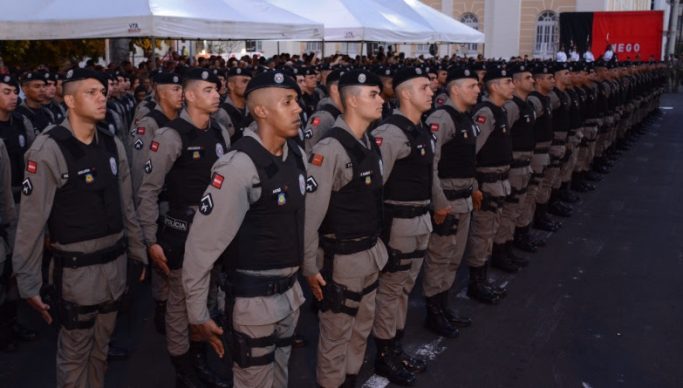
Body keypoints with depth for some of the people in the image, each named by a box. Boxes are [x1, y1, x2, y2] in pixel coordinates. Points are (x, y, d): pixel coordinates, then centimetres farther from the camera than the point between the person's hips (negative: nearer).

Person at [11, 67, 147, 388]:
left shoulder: (113, 145, 3)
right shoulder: (48, 149, -16)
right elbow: (32, 221, -16)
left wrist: (139, 253, 14)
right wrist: (29, 283, -14)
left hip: (114, 265, 6)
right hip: (77, 269, -5)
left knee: (100, 347, 21)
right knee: (75, 353, 11)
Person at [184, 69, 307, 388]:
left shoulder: (297, 155, 0)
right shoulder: (240, 166, -24)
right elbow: (201, 244, -21)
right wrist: (198, 314, -15)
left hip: (290, 293, 7)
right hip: (254, 300, -7)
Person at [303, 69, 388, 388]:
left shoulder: (370, 142, 4)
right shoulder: (331, 149, -22)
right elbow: (309, 212, -21)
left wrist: (375, 243, 15)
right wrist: (309, 267, -16)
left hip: (370, 253, 8)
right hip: (342, 258, -8)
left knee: (362, 327, 23)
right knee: (336, 333, 11)